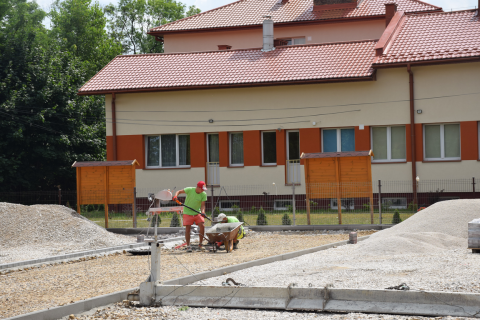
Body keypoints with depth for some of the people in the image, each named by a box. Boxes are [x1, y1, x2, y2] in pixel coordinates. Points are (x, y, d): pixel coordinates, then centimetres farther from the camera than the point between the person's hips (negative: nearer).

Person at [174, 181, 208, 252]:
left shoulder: (204, 194, -9)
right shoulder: (189, 190, -15)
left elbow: (202, 205, -10)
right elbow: (179, 191, -8)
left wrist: (202, 212, -28)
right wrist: (176, 196, -29)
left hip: (197, 213, 2)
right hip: (188, 213, -2)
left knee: (202, 226, -12)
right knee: (187, 228, -7)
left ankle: (200, 244, 3)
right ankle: (188, 246, 2)